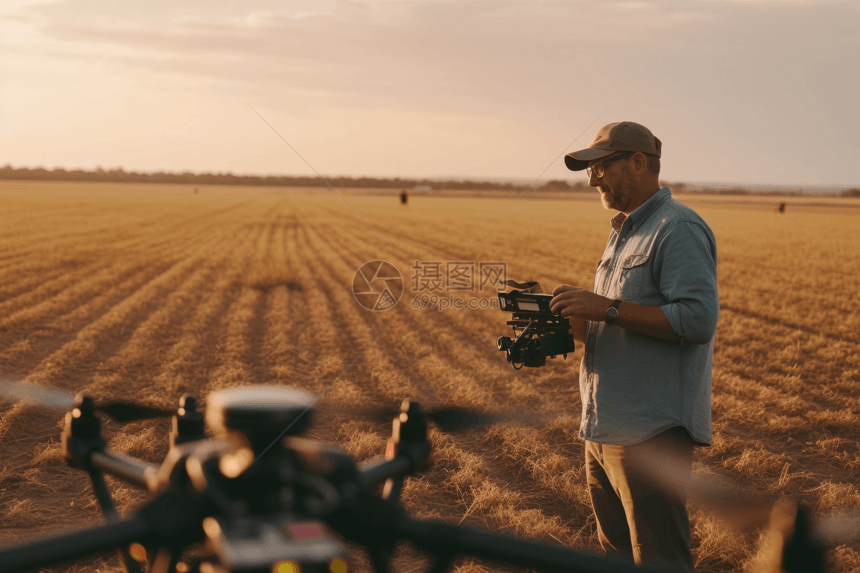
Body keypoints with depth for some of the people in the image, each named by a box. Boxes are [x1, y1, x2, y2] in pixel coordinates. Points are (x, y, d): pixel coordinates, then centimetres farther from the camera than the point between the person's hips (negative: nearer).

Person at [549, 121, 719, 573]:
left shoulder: (679, 229, -12)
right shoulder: (623, 232, 18)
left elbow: (697, 320, -22)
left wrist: (606, 307, -21)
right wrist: (574, 324, 4)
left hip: (652, 433, -10)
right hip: (604, 430, 10)